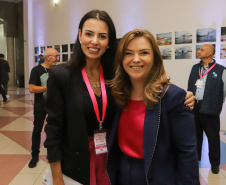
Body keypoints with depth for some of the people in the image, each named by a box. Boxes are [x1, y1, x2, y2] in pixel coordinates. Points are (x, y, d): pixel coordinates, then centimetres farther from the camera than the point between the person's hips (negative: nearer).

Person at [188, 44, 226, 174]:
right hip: (194, 107, 5)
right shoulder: (195, 68, 10)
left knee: (213, 137, 5)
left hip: (209, 109, -5)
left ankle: (215, 163, 23)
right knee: (195, 134, 18)